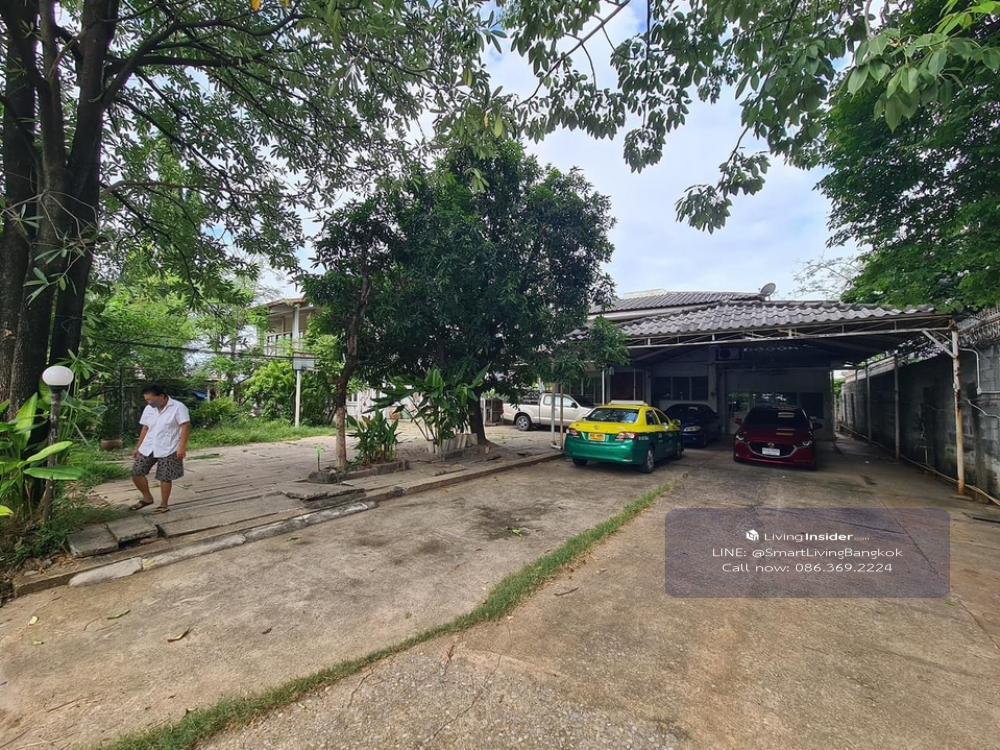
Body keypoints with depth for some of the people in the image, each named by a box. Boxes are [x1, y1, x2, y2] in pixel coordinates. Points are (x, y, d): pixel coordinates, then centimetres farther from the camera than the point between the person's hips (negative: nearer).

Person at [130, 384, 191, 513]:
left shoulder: (178, 407, -13)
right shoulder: (148, 409, 7)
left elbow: (185, 427, -17)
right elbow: (145, 429, 16)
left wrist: (182, 447, -24)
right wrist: (137, 447, 17)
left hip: (168, 450, -6)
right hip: (148, 448, 6)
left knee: (165, 478, 1)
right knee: (136, 472, 3)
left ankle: (164, 505, 18)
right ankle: (147, 498, 24)